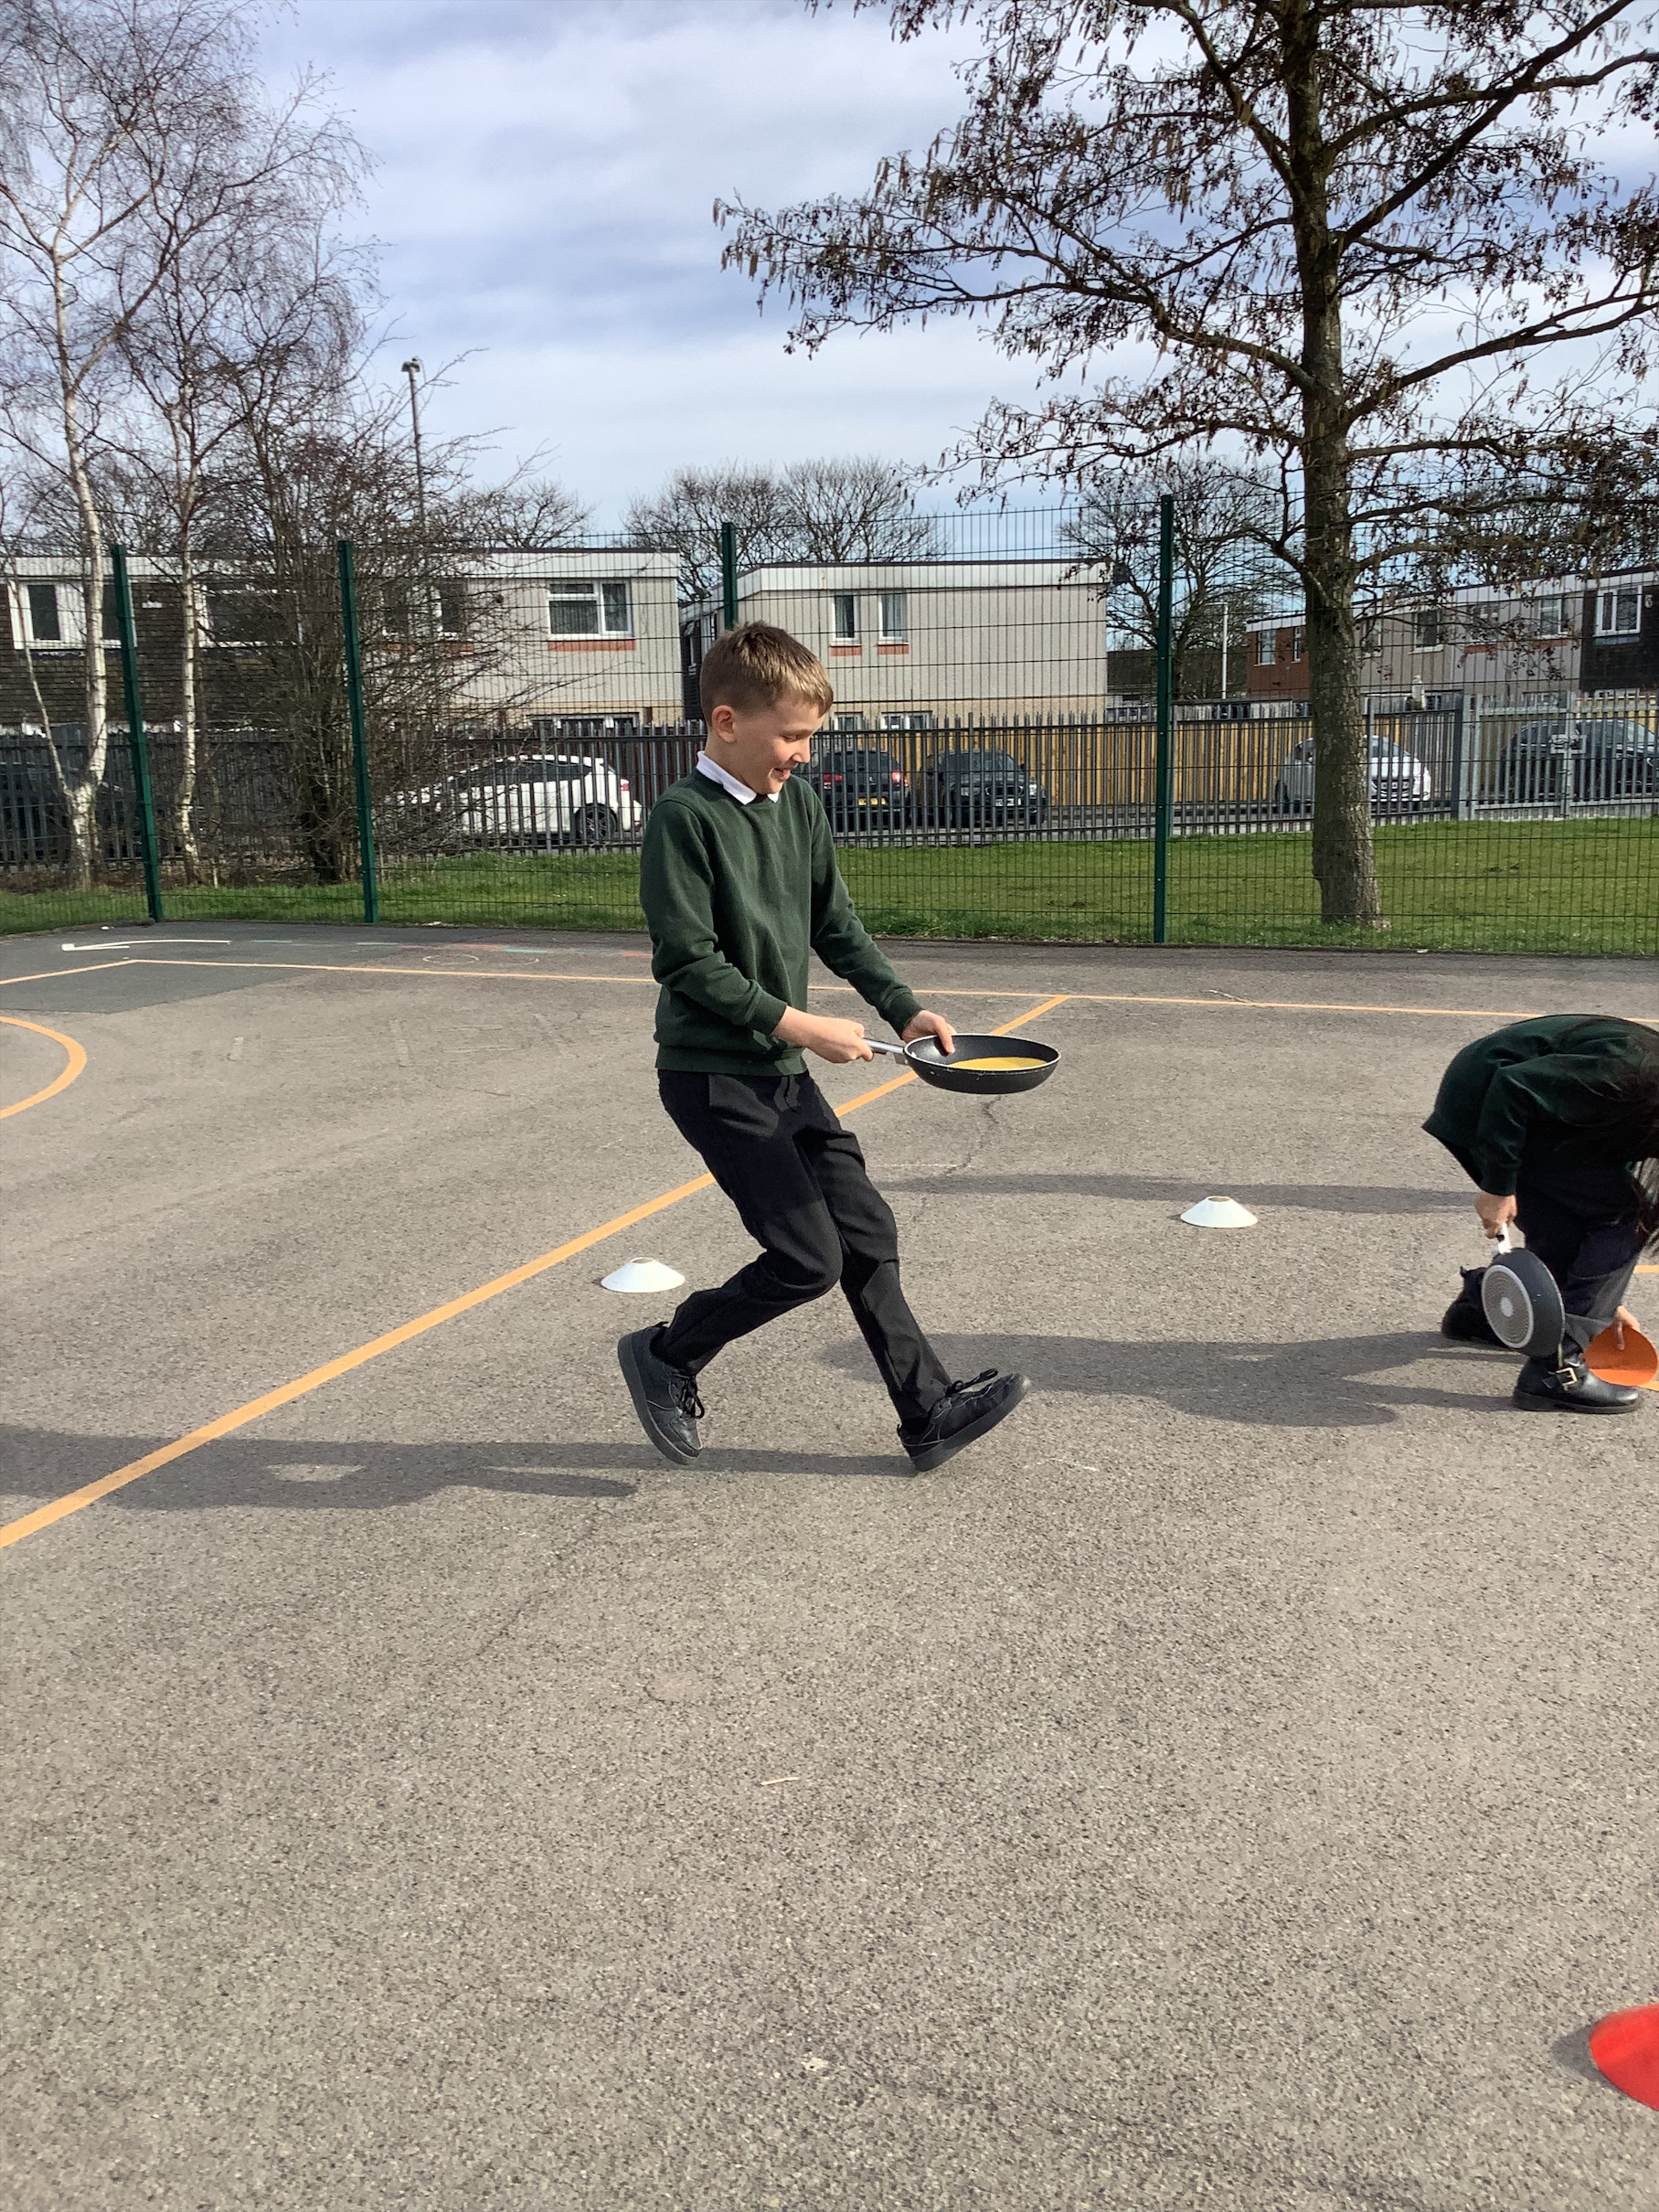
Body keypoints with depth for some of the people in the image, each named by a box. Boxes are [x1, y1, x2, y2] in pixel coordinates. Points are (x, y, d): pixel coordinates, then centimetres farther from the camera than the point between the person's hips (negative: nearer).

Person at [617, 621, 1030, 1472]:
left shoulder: (798, 804, 7)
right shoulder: (684, 817, -16)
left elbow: (835, 925, 14)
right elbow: (686, 962, -19)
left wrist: (903, 1008, 3)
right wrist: (797, 1024, -20)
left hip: (781, 1070, 8)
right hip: (711, 1076, -8)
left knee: (866, 1232, 7)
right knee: (807, 1258, -8)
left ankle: (928, 1412, 17)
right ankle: (664, 1356, 14)